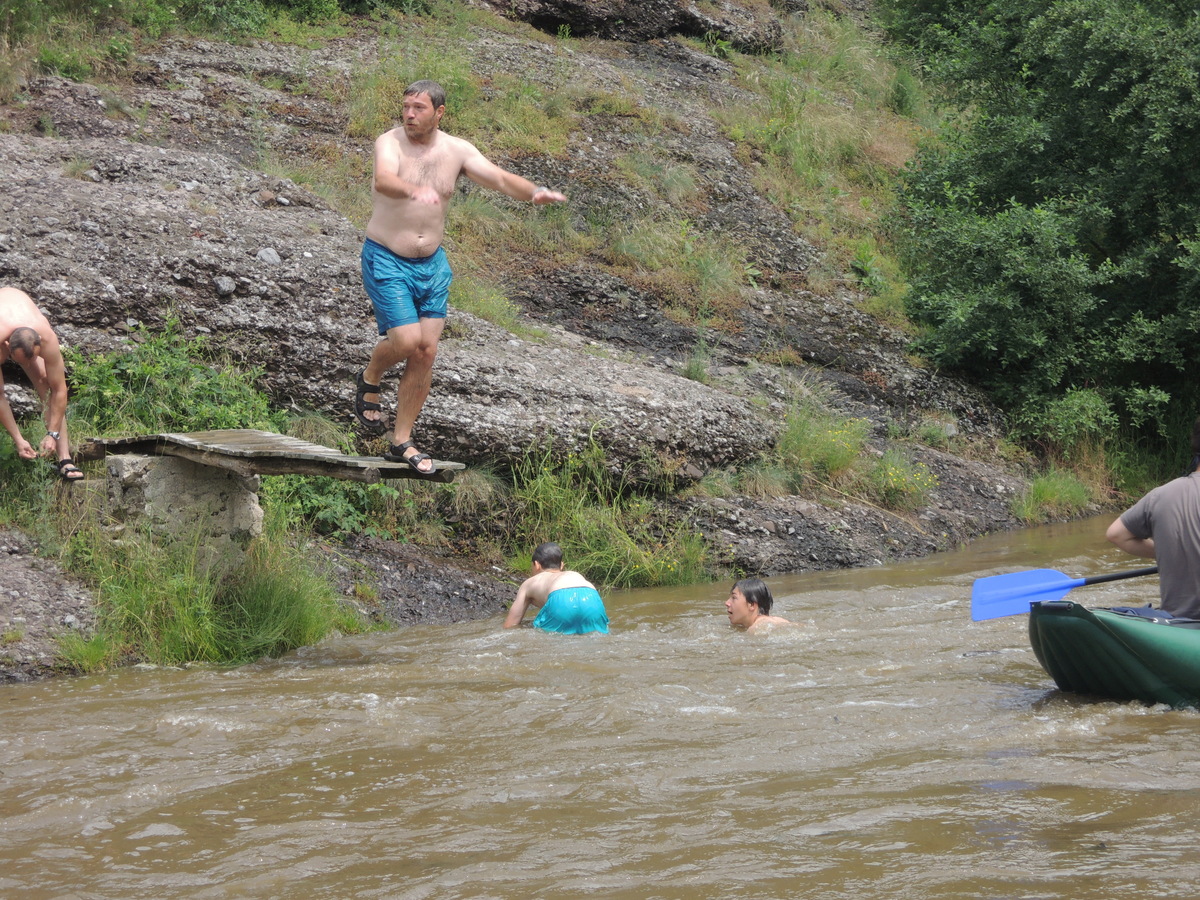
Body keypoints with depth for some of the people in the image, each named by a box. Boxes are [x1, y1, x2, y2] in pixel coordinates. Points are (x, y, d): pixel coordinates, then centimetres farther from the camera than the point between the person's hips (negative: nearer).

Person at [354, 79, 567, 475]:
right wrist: (414, 191, -58)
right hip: (387, 261, -5)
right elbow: (384, 181, -36)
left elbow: (499, 178, -10)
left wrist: (534, 192, -31)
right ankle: (369, 380, 21)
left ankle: (401, 442, 12)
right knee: (406, 341, -15)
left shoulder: (456, 151, -1)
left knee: (426, 351, 1)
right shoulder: (390, 142, -15)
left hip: (432, 265, 5)